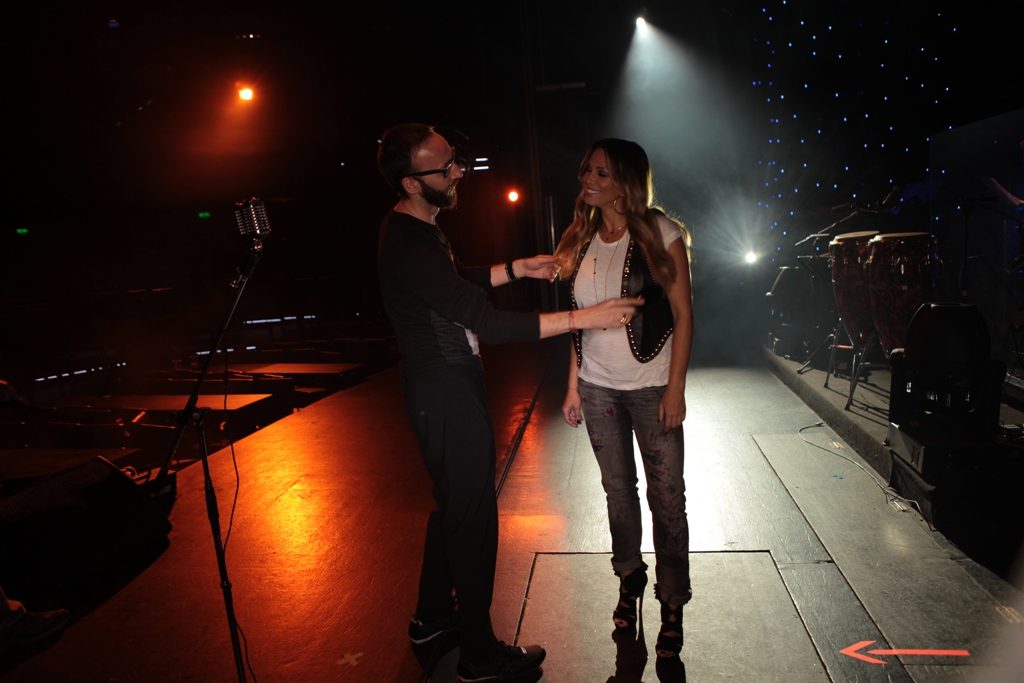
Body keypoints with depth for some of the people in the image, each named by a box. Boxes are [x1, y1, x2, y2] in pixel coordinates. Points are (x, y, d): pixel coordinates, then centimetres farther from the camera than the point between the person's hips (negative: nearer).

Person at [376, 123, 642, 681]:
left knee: (451, 503, 22)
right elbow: (487, 323, -29)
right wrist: (584, 317, -28)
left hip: (443, 388, 11)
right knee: (473, 515, 2)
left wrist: (517, 268, 12)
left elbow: (459, 279, 23)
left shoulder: (413, 228, 7)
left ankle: (432, 615, 41)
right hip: (446, 394, -11)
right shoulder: (410, 247, -27)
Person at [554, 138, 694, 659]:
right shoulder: (582, 240, 6)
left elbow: (683, 314, -8)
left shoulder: (661, 234, -8)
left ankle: (672, 604, 20)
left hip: (651, 387, -4)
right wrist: (573, 385, 7)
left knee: (666, 498, 3)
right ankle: (629, 581, 35)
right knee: (618, 490, 15)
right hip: (597, 388, 4)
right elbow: (578, 321, 10)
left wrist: (676, 389, -12)